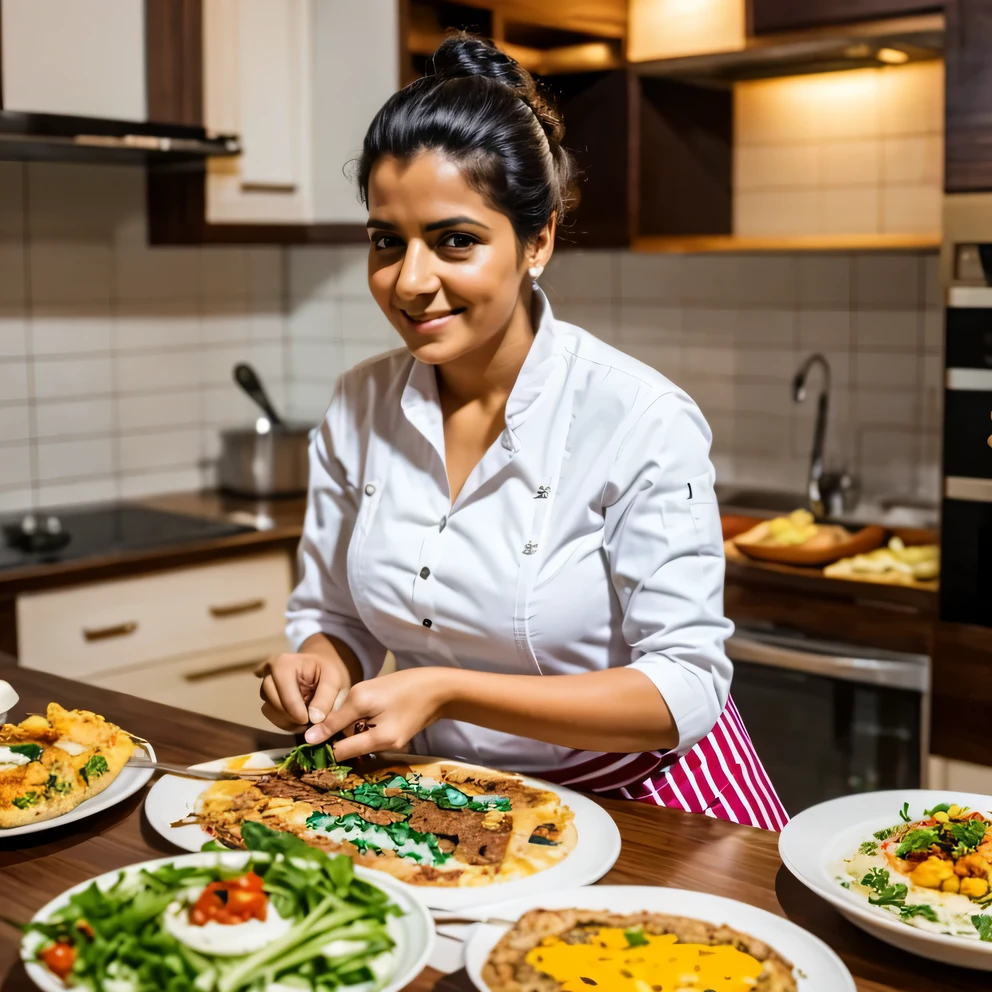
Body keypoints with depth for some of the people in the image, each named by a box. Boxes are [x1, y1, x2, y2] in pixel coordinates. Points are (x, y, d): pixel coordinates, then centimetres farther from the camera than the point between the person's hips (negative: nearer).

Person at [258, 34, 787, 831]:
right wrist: (319, 668, -13)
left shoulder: (644, 421, -17)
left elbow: (684, 691, -16)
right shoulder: (359, 408, -1)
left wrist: (446, 689, -23)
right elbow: (333, 615, 10)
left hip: (632, 794, -4)